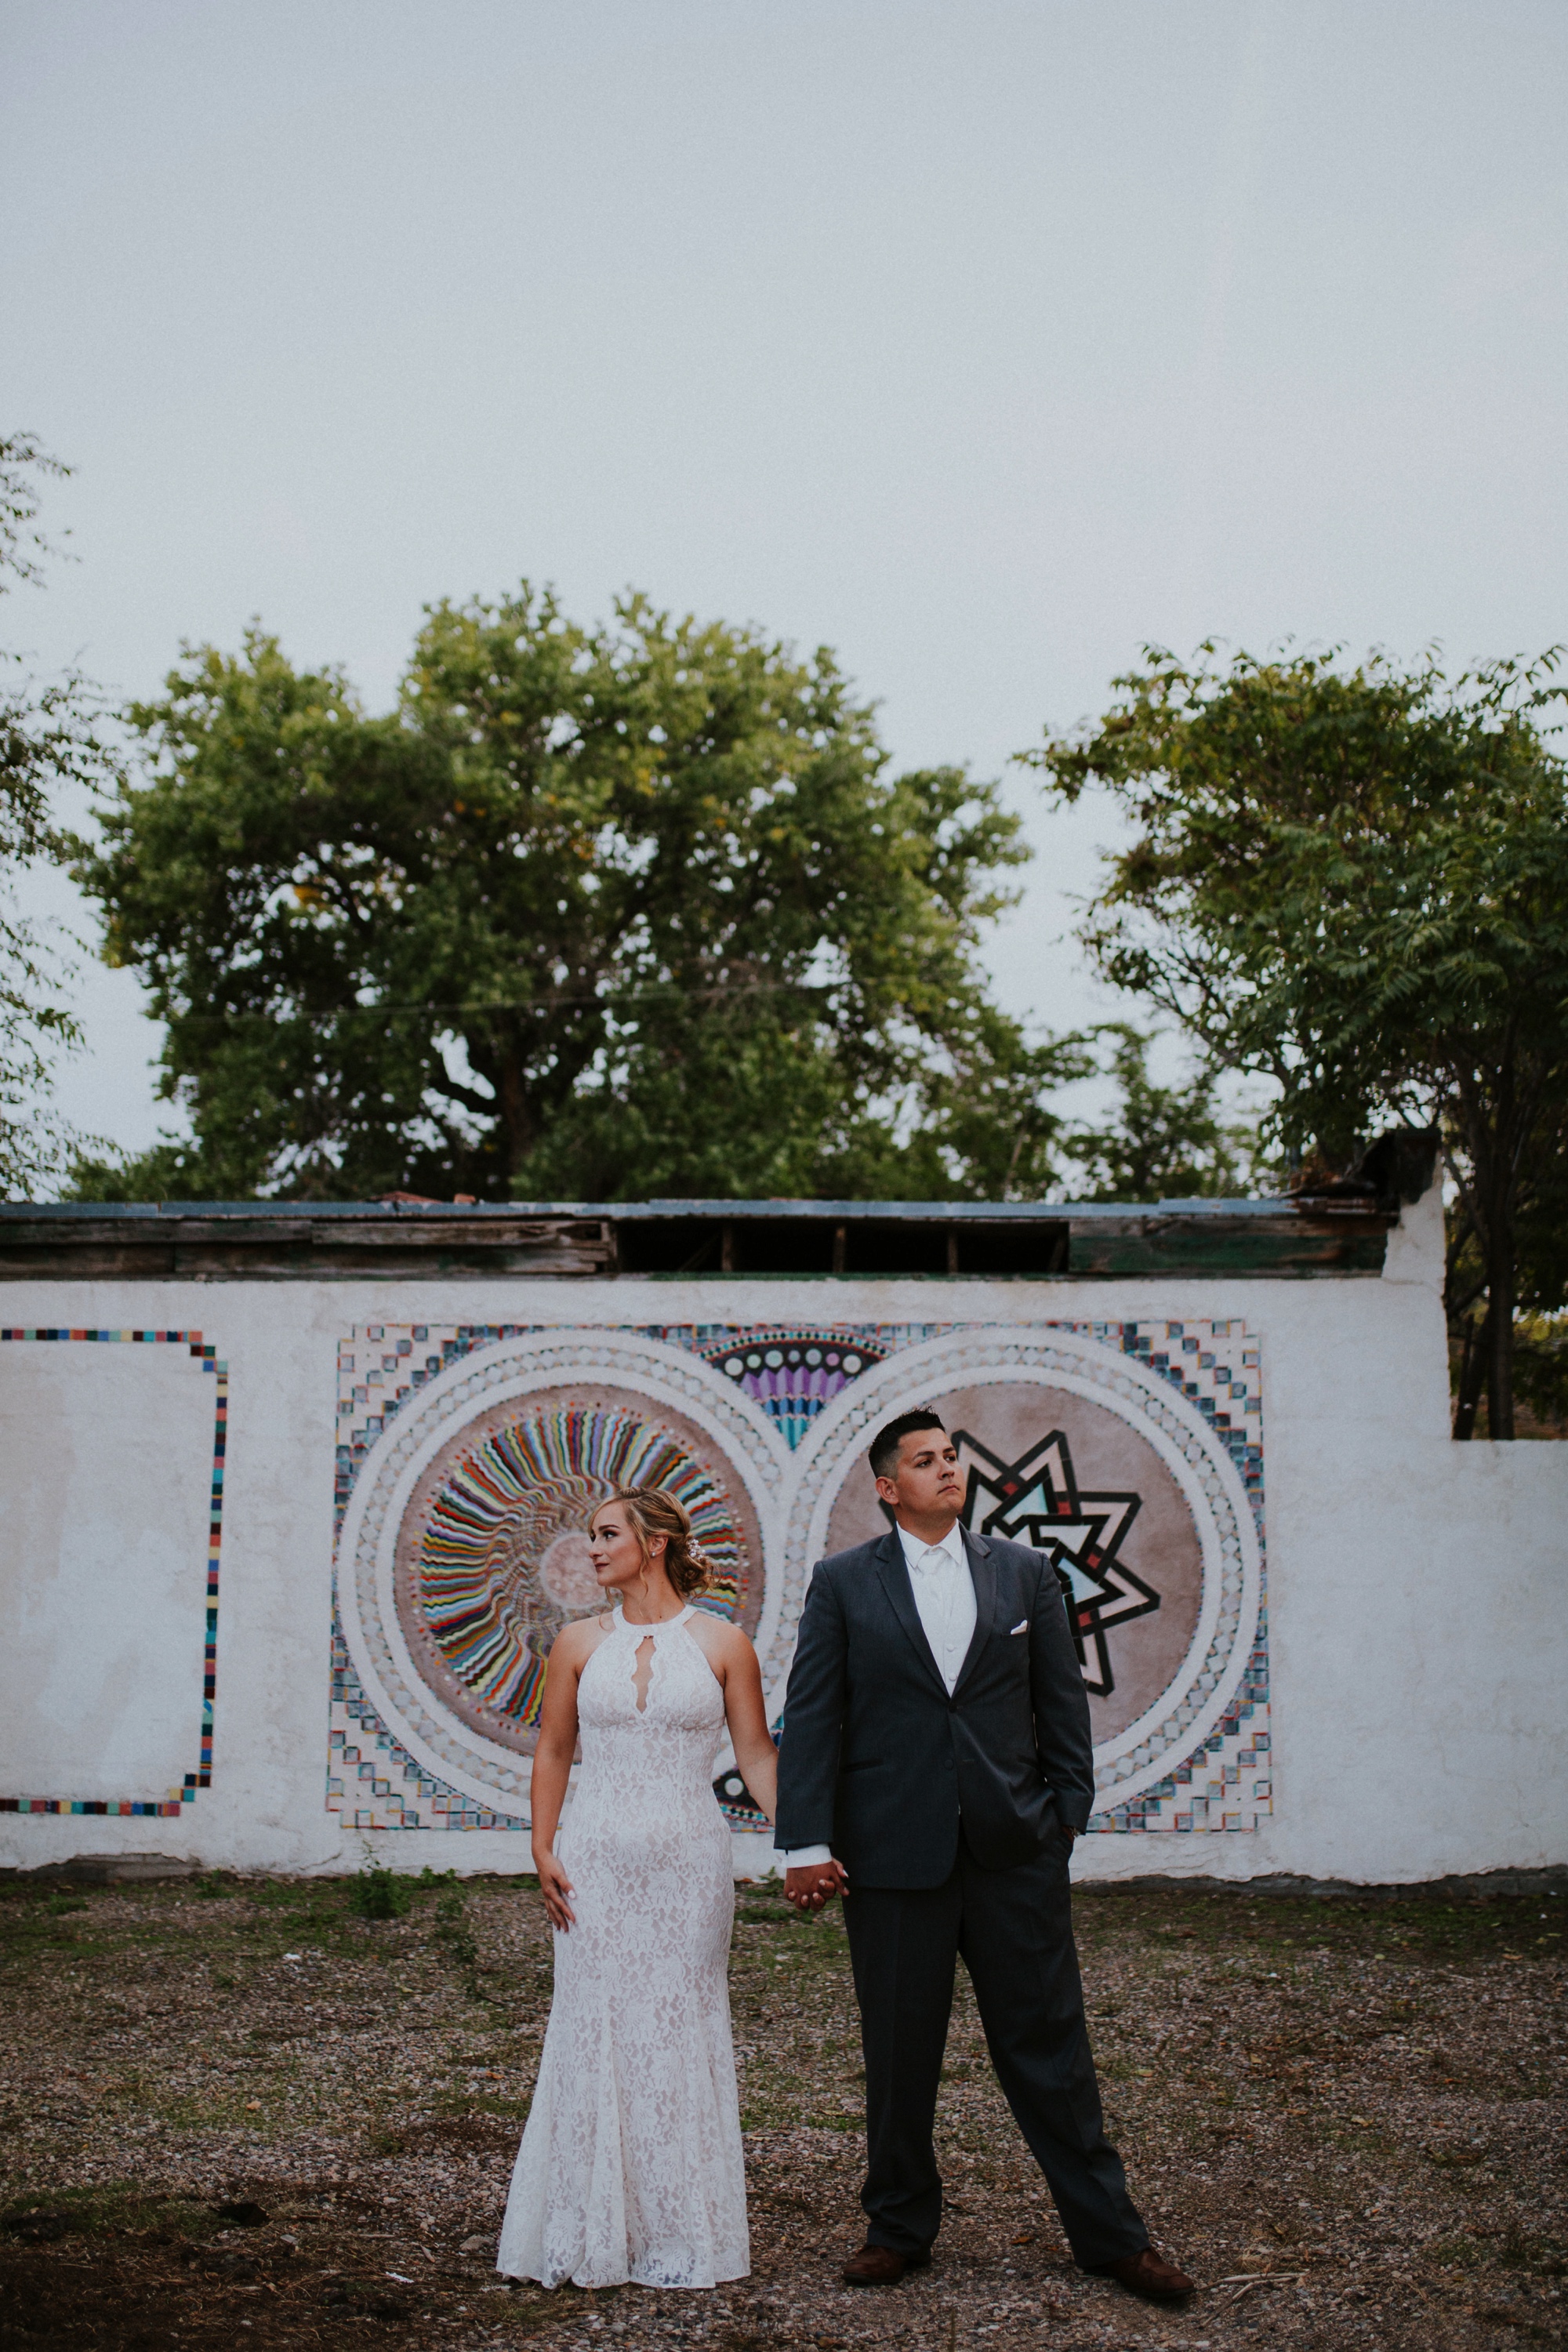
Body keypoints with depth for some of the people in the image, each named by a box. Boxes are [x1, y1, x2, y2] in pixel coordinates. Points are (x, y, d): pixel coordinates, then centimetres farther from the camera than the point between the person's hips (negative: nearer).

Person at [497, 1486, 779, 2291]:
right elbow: (552, 1752, 10)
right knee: (594, 2031, 2)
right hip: (596, 1860, 1)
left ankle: (678, 2234, 16)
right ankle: (590, 2231, 15)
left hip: (688, 1862, -1)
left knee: (681, 2032, 3)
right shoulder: (580, 1643, 5)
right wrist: (543, 1850, 1)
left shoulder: (722, 1644, 0)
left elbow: (757, 1755, 1)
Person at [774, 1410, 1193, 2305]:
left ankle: (1110, 2233, 17)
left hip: (1016, 1851, 1)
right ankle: (902, 2226, 25)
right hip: (894, 1854, -1)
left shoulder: (1025, 1572, 8)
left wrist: (1068, 1811, 3)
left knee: (1049, 2040, 6)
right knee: (900, 2053, 9)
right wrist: (806, 1843, -7)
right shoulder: (843, 1583, 2)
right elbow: (811, 1718, -1)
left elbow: (1063, 1700, 10)